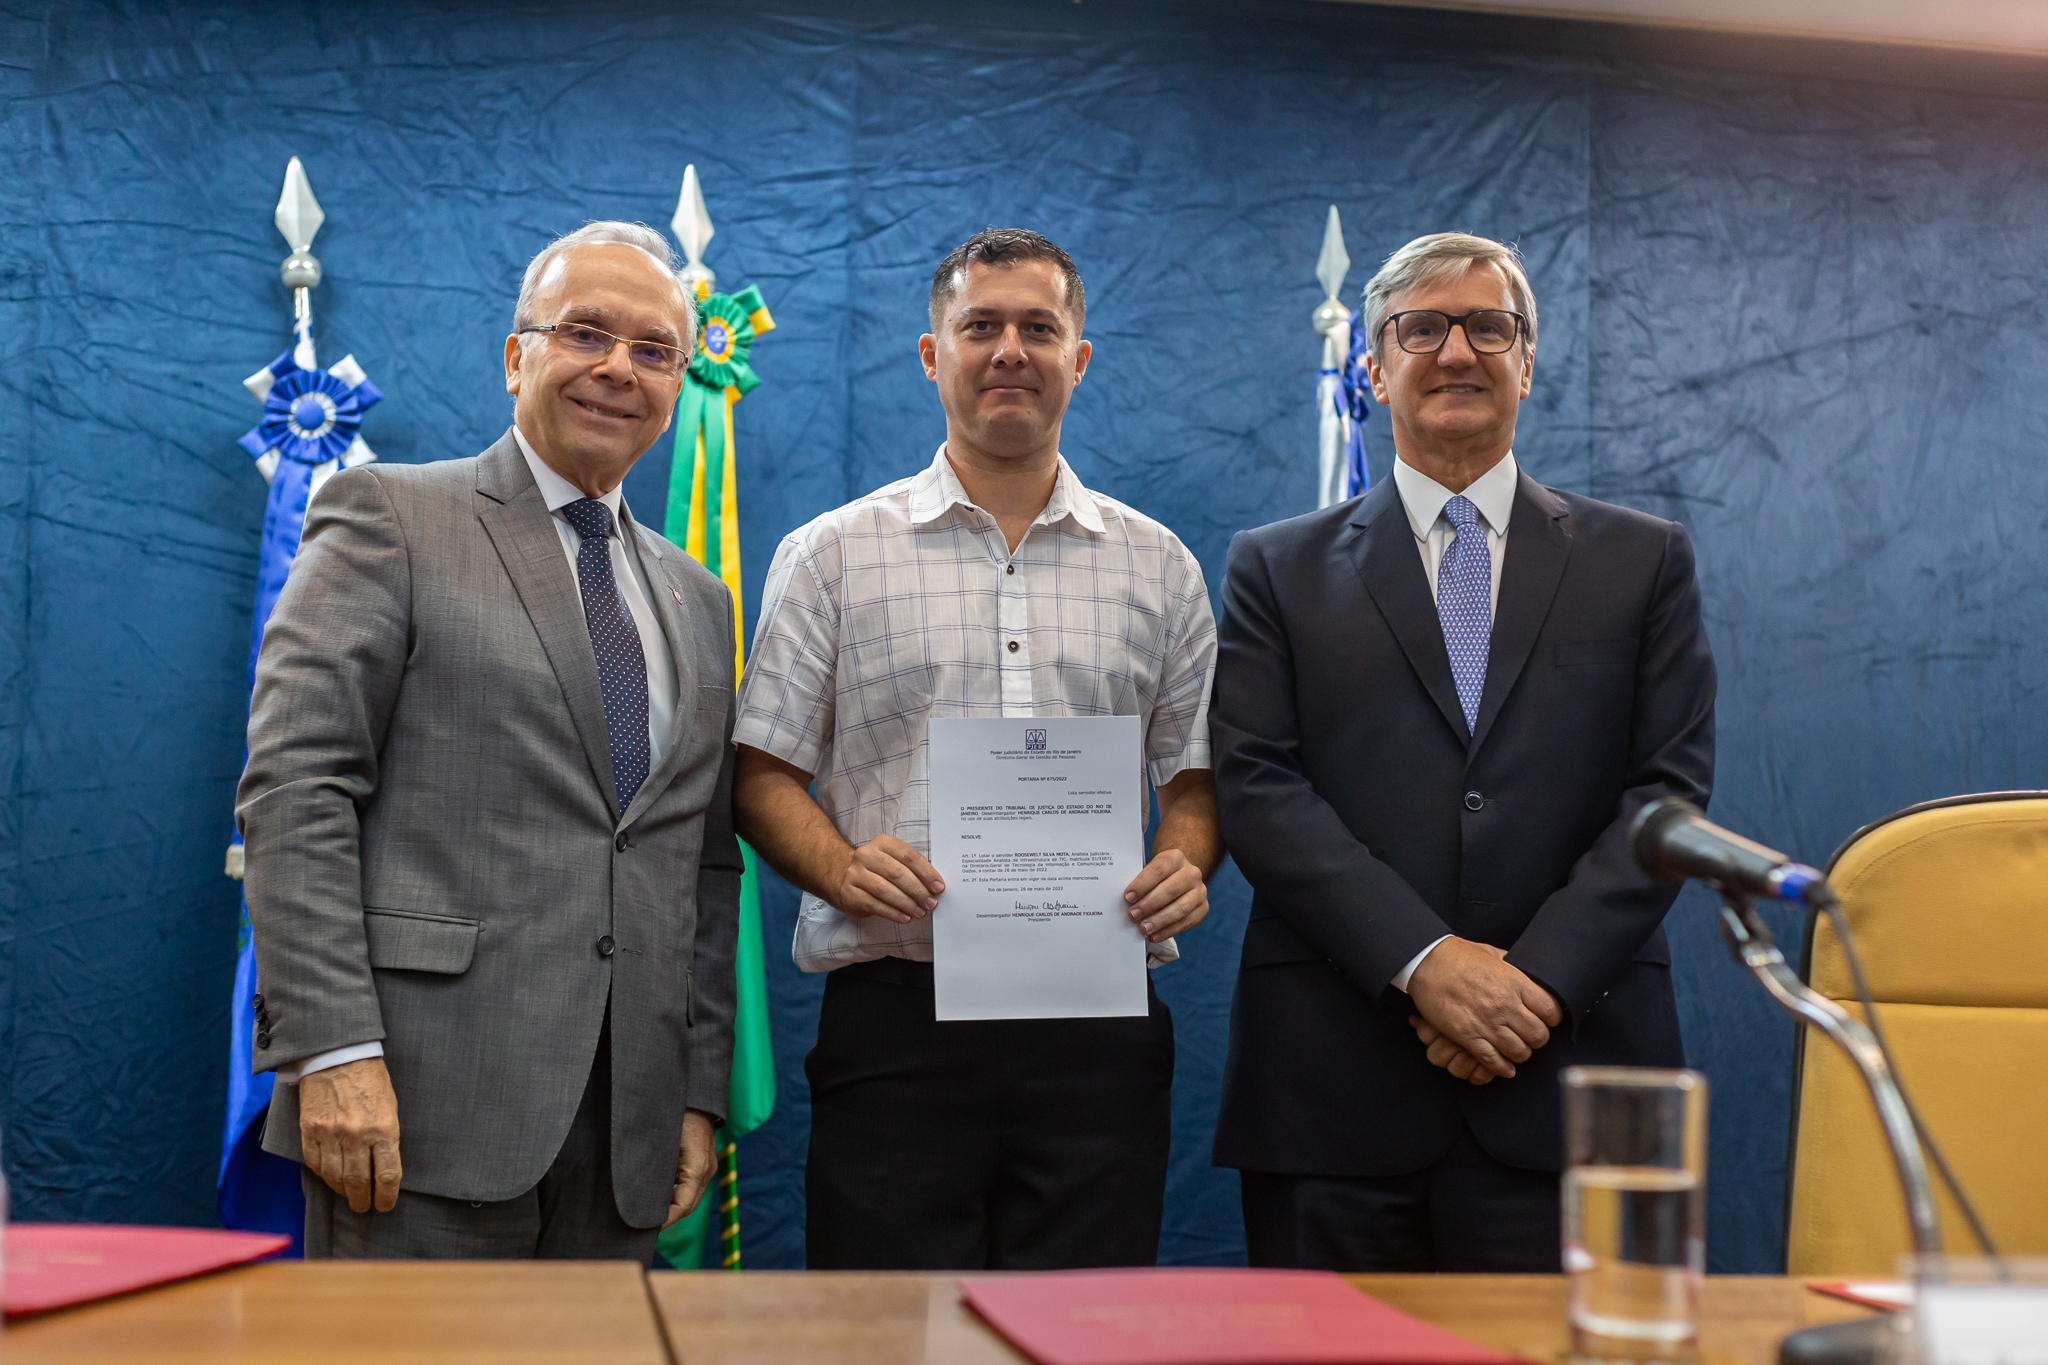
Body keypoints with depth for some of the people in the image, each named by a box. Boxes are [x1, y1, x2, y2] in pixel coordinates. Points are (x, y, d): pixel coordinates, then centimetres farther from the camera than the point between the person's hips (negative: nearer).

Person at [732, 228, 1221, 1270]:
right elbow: (763, 773, 6)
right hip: (895, 1023, -1)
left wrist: (1185, 864, -5)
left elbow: (1195, 775, 16)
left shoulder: (1158, 567, 14)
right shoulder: (831, 555, 8)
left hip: (1097, 1035, 2)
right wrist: (840, 866, -14)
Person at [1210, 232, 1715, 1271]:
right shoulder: (1277, 569, 10)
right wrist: (1423, 960, -13)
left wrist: (1539, 977, -10)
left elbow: (1670, 787, 4)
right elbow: (1256, 789, -1)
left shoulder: (1643, 561, 12)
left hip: (1566, 1080, 1)